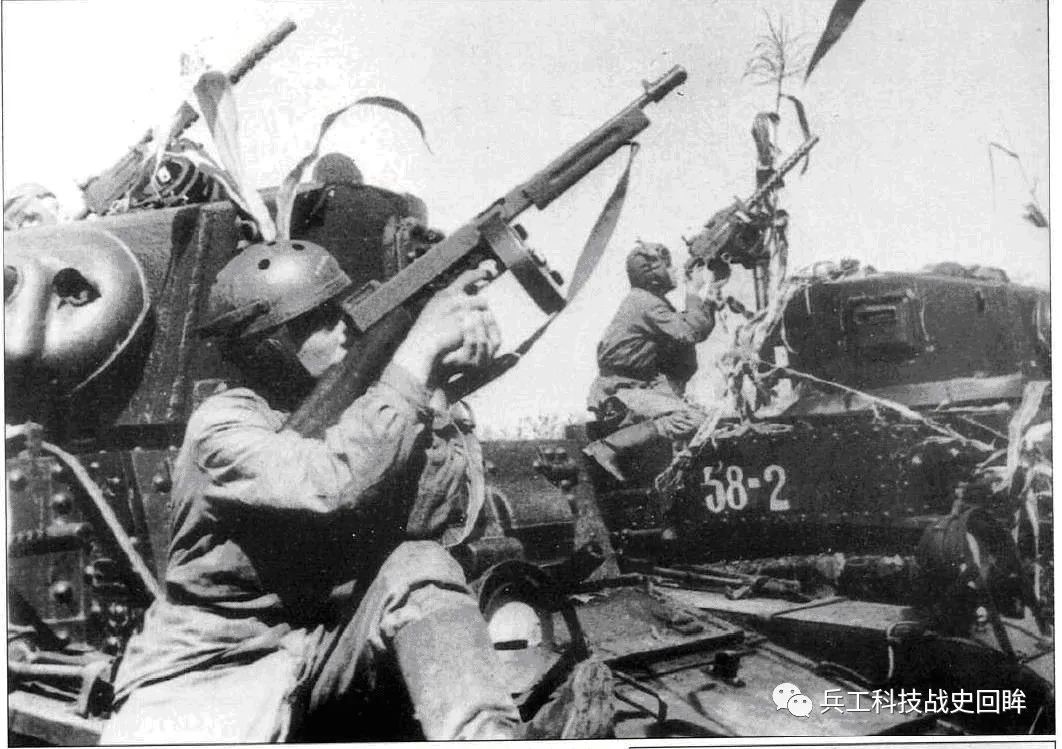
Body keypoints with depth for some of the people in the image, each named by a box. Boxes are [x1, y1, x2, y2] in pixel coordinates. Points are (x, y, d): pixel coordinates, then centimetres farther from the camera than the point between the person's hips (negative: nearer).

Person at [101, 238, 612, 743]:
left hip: (330, 648, 4)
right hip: (211, 665, -4)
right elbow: (334, 485, -34)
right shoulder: (222, 426, -15)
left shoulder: (357, 402, 2)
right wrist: (418, 352, -29)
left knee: (418, 563, -24)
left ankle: (489, 739, -36)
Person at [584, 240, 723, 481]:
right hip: (617, 393, -10)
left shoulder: (648, 300, 19)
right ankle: (607, 447, -23)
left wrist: (708, 295, 9)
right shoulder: (646, 303, -13)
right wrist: (696, 295, -9)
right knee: (693, 419, -22)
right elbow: (690, 332, -22)